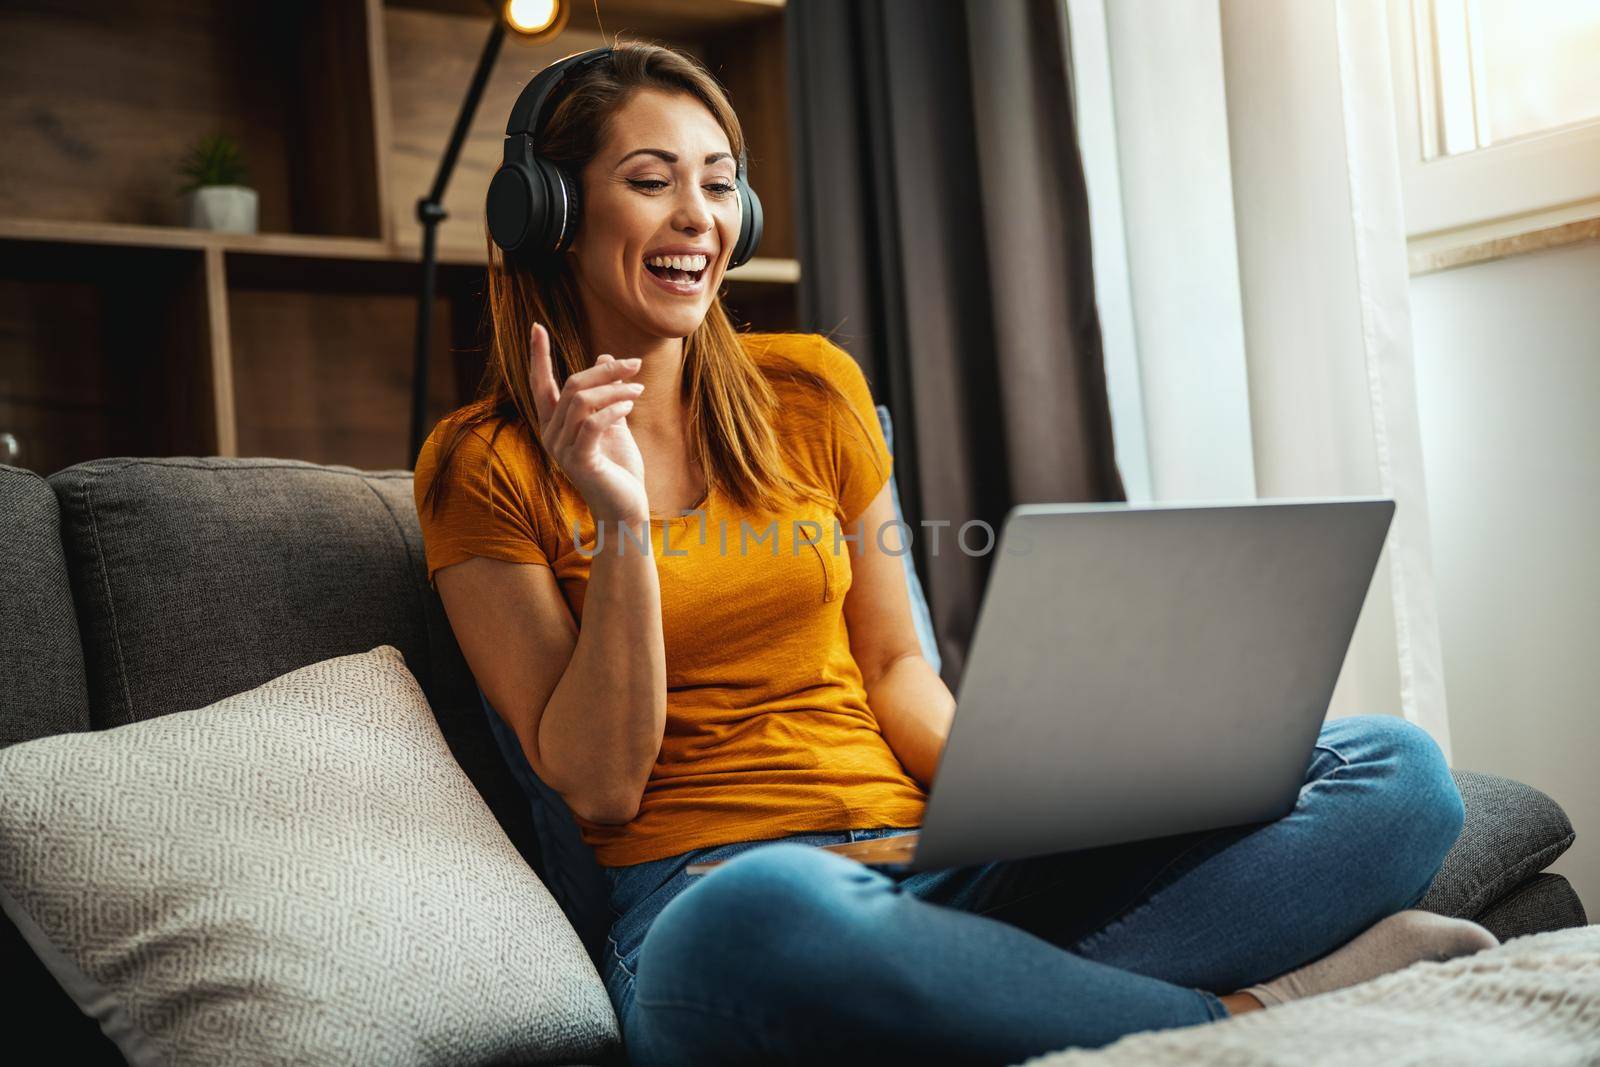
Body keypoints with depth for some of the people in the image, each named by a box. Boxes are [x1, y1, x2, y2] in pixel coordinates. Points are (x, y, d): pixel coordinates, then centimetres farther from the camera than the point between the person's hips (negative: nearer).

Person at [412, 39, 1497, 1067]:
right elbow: (599, 785, -3)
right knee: (771, 920, -44)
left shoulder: (811, 389, 14)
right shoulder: (482, 467, 2)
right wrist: (619, 522, -14)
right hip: (704, 891, -4)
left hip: (932, 855, 5)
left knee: (1395, 768, -11)